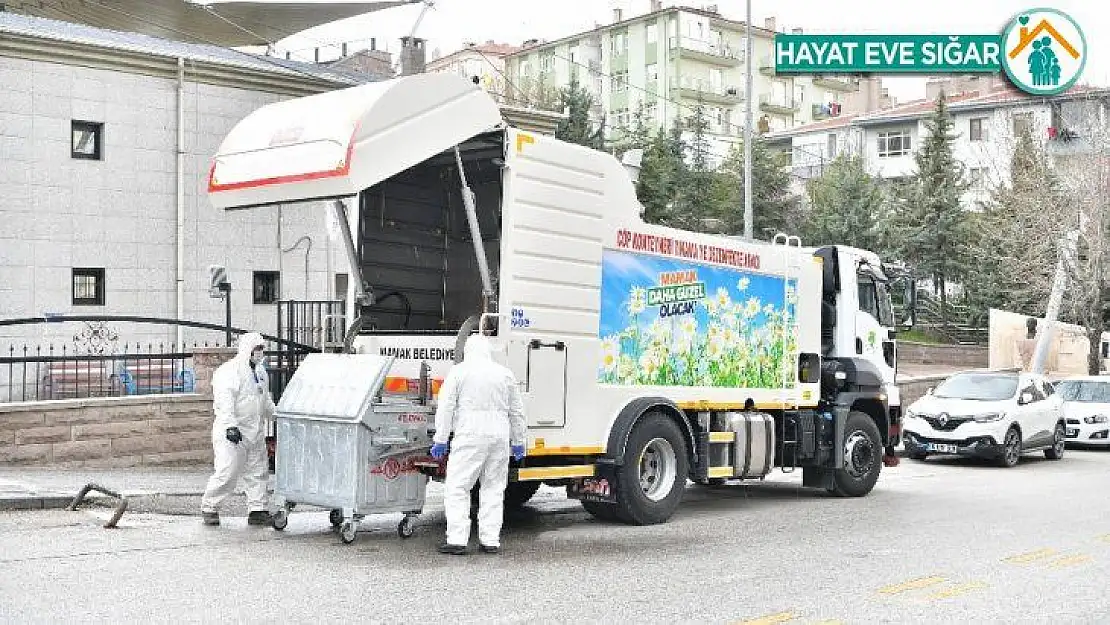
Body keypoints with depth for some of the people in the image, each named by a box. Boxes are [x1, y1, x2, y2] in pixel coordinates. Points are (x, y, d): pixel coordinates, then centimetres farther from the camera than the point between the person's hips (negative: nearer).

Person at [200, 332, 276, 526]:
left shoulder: (260, 371, 15)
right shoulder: (228, 371, -12)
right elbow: (224, 402, -21)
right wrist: (230, 426, -29)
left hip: (256, 432, 8)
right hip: (232, 432, -8)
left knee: (257, 472, 8)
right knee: (227, 472, -9)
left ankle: (257, 510, 14)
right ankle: (209, 508, 6)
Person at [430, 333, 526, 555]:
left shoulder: (458, 372, 1)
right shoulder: (505, 374, 13)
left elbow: (446, 408, -3)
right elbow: (517, 412, 16)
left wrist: (440, 440, 1)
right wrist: (518, 442, 23)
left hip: (470, 437, -4)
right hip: (499, 437, 4)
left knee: (457, 488, -1)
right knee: (493, 489, 9)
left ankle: (457, 540, -8)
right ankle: (490, 541, 9)